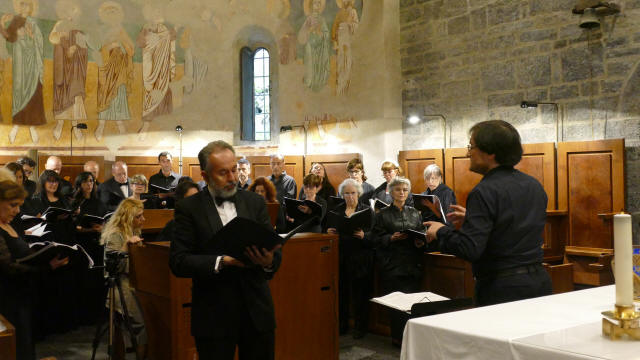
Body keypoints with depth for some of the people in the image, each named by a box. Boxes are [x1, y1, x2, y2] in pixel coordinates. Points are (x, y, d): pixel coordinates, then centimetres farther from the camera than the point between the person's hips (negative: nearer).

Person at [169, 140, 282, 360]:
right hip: (214, 316, -3)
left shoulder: (255, 202, 6)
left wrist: (269, 262, -19)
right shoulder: (189, 208, -3)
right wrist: (222, 261, -21)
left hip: (257, 310, 3)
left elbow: (275, 249, 4)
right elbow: (177, 262, -9)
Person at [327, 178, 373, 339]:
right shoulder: (337, 210, 13)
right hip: (341, 258, 3)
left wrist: (364, 235, -24)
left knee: (360, 294, 1)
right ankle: (341, 325, 19)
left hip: (360, 260, -3)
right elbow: (330, 228, 14)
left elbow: (374, 234, -5)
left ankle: (360, 327, 14)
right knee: (341, 292, 5)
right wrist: (329, 231, -8)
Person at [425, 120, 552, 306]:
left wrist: (441, 232, -6)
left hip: (503, 289, -8)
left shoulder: (485, 192, -18)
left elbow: (470, 249, -23)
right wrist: (473, 217, 22)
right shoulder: (534, 185, 8)